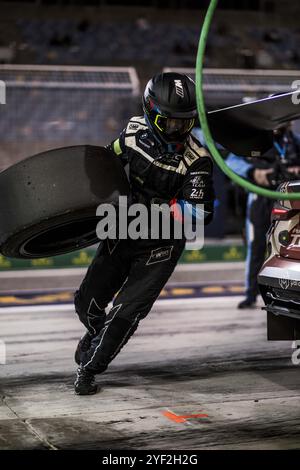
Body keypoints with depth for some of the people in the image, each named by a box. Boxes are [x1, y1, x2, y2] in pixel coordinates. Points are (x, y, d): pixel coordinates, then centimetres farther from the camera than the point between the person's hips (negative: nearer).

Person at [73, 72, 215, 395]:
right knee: (87, 302, 10)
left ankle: (90, 368, 16)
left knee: (126, 312, -6)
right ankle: (98, 332, 46)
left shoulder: (196, 159, -21)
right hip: (121, 232, 4)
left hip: (161, 246, -4)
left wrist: (158, 208, -34)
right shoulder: (135, 131, -7)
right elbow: (108, 161, 13)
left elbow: (202, 213, -25)